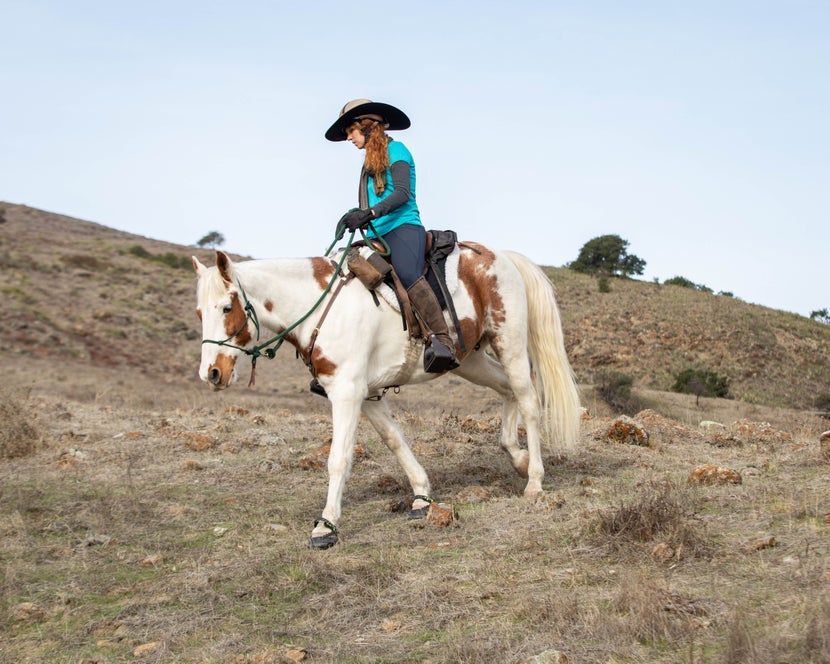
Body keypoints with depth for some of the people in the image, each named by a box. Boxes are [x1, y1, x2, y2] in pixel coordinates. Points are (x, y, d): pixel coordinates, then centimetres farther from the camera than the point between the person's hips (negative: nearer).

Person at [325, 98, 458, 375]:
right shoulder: (371, 161, 26)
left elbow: (402, 193, -13)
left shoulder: (395, 150, 2)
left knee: (408, 275, -35)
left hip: (403, 228, -9)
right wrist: (354, 217, 7)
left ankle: (442, 343, -45)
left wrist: (369, 214, -23)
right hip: (377, 236, 9)